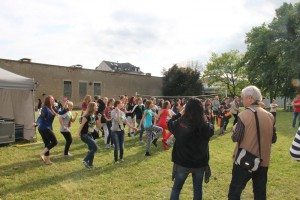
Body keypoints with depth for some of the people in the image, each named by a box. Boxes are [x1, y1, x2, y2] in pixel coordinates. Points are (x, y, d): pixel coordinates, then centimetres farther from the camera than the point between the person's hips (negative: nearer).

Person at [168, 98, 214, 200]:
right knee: (198, 188, 21)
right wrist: (205, 120, 6)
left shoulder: (180, 123, -18)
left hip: (182, 162, -1)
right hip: (200, 162, 2)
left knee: (176, 188, 17)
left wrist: (180, 113, 6)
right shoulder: (206, 126, -15)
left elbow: (169, 123, 3)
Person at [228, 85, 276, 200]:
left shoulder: (244, 115, -16)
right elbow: (273, 139, 7)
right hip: (263, 161, 5)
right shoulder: (269, 116, 0)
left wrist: (235, 127, 3)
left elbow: (235, 138, -15)